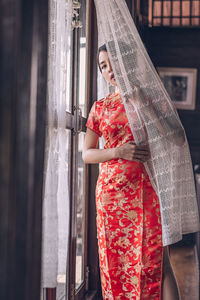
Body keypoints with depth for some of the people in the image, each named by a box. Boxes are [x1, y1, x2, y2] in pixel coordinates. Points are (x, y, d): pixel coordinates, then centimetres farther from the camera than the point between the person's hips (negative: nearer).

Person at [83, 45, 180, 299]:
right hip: (112, 190, 2)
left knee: (155, 259, -8)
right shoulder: (101, 107, 11)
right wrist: (119, 151, -8)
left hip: (148, 189, -2)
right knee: (116, 260, 4)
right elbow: (86, 154, 9)